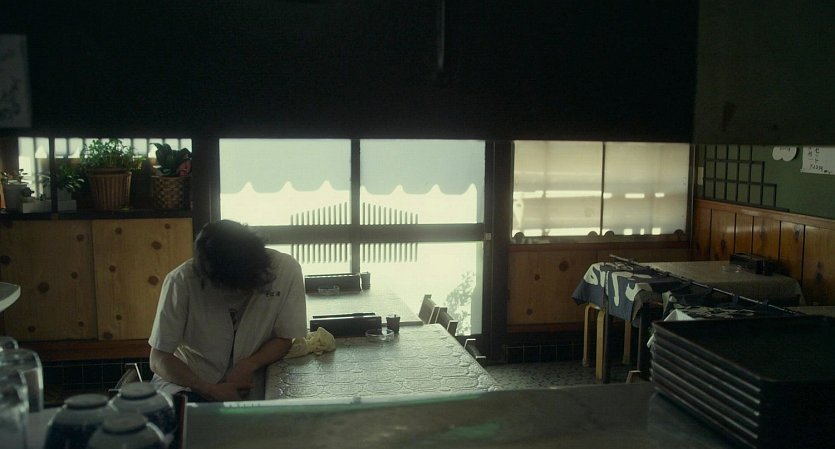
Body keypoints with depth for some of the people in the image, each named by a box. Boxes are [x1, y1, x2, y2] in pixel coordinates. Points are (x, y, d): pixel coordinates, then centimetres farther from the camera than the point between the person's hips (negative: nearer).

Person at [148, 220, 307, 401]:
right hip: (186, 378, -2)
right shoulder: (181, 281, -20)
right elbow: (158, 359, -14)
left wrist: (249, 365, -22)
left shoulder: (286, 269, -17)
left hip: (248, 386, 2)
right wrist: (212, 391, -26)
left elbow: (286, 338, -4)